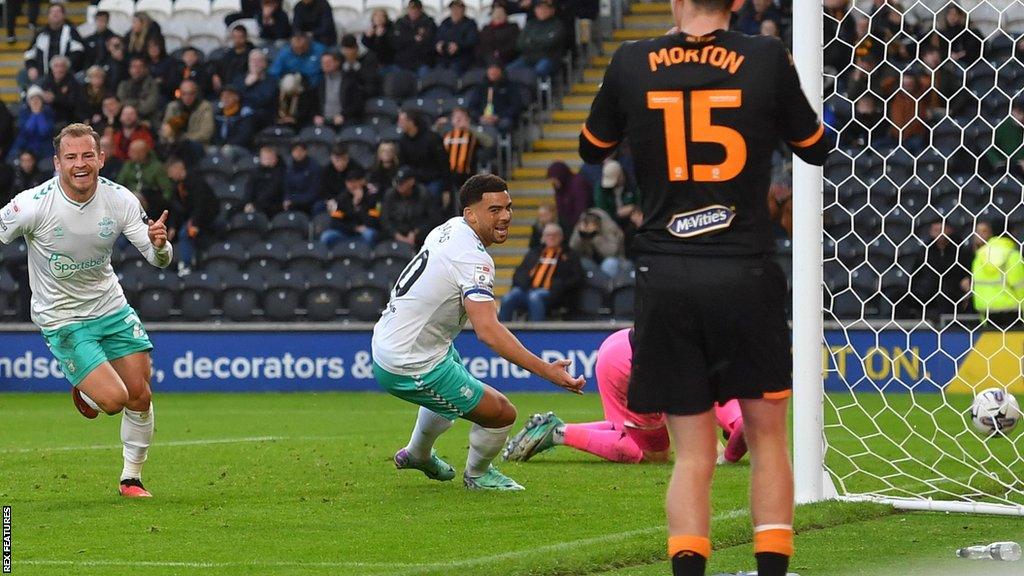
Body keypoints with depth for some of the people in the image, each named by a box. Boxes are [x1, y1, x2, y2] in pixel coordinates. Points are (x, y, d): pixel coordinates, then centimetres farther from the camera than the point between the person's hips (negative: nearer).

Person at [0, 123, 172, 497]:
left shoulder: (119, 200, -11)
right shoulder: (33, 205, -22)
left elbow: (158, 259, -6)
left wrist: (159, 245, -29)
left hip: (110, 306, 4)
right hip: (60, 318, -4)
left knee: (140, 396, 1)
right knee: (113, 399, -16)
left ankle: (131, 479, 24)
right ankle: (84, 392, 21)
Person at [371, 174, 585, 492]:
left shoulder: (451, 227, 4)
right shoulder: (474, 259, -26)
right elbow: (488, 330, -37)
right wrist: (547, 372, -42)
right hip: (412, 367, -10)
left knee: (451, 389, 39)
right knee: (502, 414, -4)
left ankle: (417, 454, 61)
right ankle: (477, 475, 24)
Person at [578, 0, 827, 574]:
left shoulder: (631, 64, 0)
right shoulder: (767, 59, -4)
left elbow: (592, 150, 17)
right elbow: (817, 149, 11)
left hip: (665, 281, 1)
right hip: (746, 274, -1)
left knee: (694, 453, 6)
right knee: (767, 436, 13)